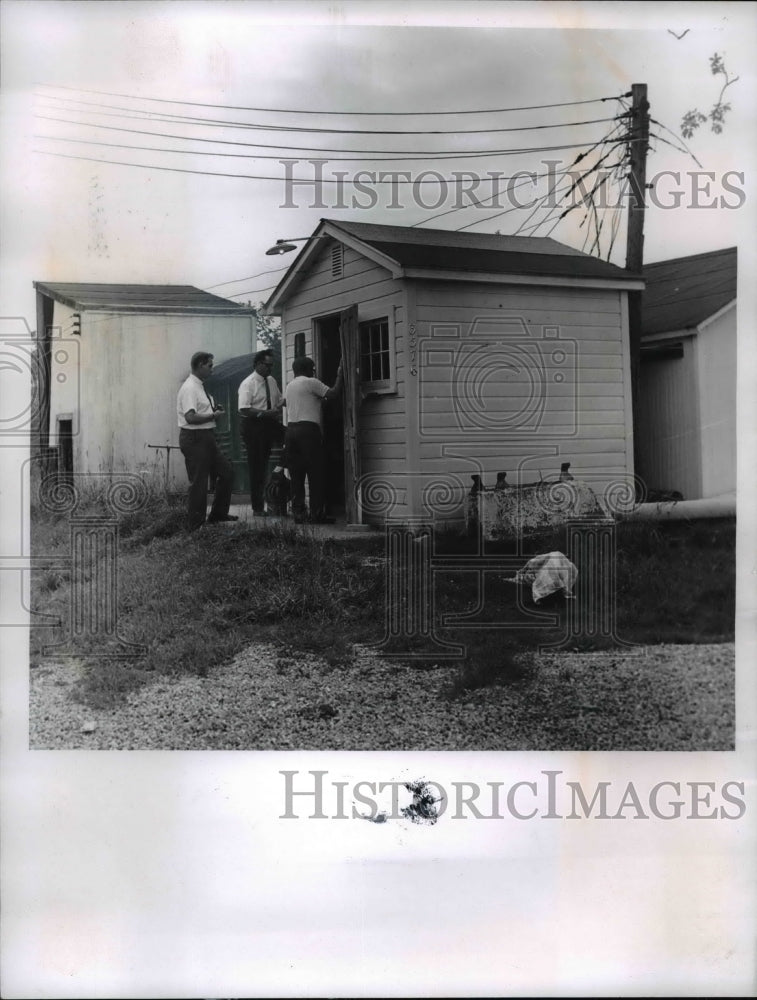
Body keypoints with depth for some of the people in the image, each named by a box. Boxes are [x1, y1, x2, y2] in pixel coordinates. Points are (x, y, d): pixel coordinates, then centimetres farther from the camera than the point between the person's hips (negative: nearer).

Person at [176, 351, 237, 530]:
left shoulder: (200, 387, 14)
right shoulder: (189, 388, -17)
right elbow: (191, 417, -27)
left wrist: (214, 409, 7)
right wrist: (213, 415, -17)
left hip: (207, 438, 10)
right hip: (194, 439, -10)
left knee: (226, 471, 15)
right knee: (199, 482, -3)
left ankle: (218, 513, 27)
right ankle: (196, 525, 8)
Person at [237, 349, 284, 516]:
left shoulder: (271, 381, 10)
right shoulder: (248, 384, -12)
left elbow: (279, 401, 23)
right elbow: (244, 409, -21)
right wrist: (266, 413, -27)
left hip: (269, 423, 6)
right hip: (253, 425, -6)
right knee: (256, 467, 0)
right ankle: (257, 508, 6)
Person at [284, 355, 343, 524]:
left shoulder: (289, 386, 21)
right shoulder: (311, 383, -3)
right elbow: (333, 393, -8)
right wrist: (340, 374, 0)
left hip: (291, 429, 7)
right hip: (308, 429, -7)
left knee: (296, 474, 6)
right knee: (315, 473, -4)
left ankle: (298, 512, 5)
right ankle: (316, 513, -6)